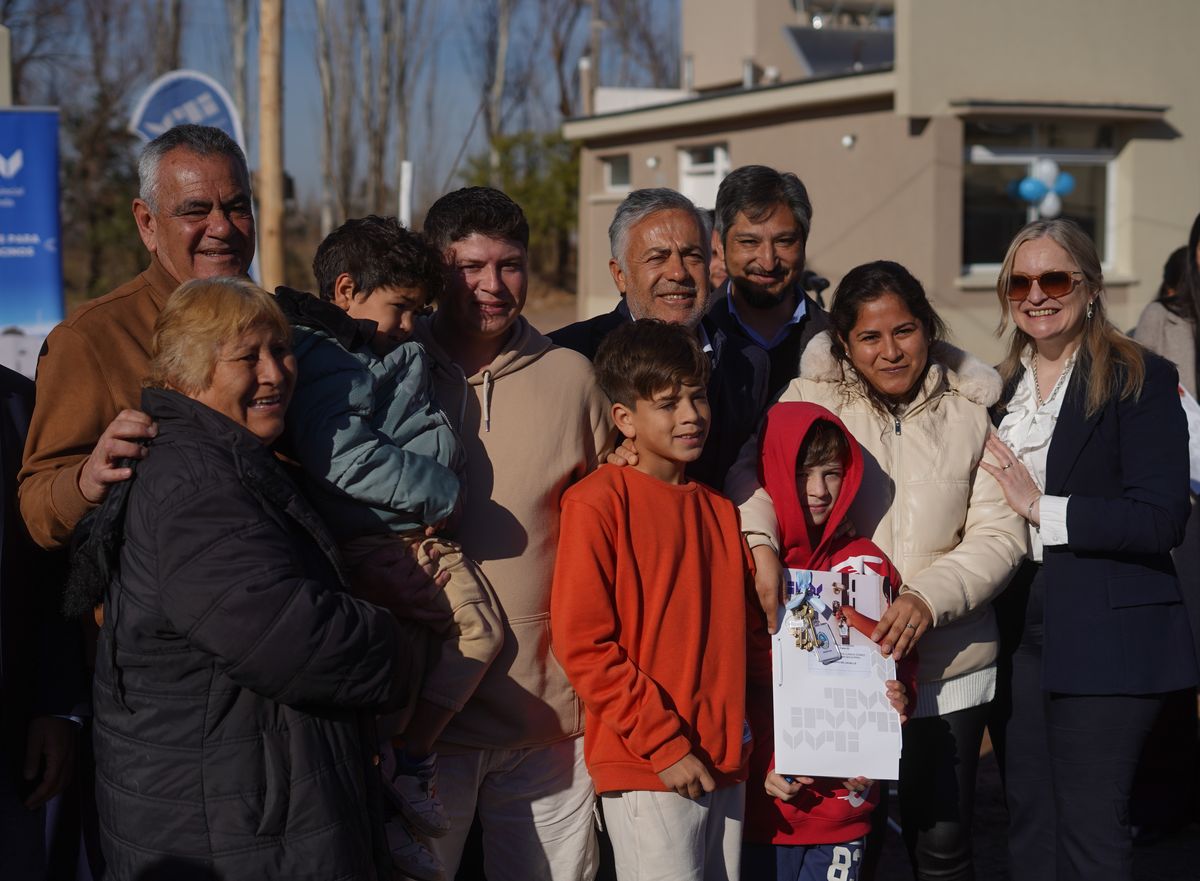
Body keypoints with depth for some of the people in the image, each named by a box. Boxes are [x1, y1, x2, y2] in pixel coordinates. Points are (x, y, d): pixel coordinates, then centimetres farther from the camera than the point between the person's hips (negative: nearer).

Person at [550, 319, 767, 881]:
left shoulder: (719, 511, 14)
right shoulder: (599, 502, -7)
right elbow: (581, 644, -12)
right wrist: (664, 744, -14)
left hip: (725, 764, 6)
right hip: (645, 771, -6)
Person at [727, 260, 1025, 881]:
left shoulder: (970, 409, 1)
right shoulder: (814, 398, 0)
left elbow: (999, 534, -2)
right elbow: (753, 471, -1)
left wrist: (928, 598, -18)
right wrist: (759, 542, -23)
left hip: (946, 670, 0)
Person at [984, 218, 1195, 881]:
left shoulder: (1140, 379, -6)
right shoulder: (1003, 387, 14)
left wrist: (1042, 508, -15)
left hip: (1105, 636, -6)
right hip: (1022, 627, 7)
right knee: (1029, 826, 12)